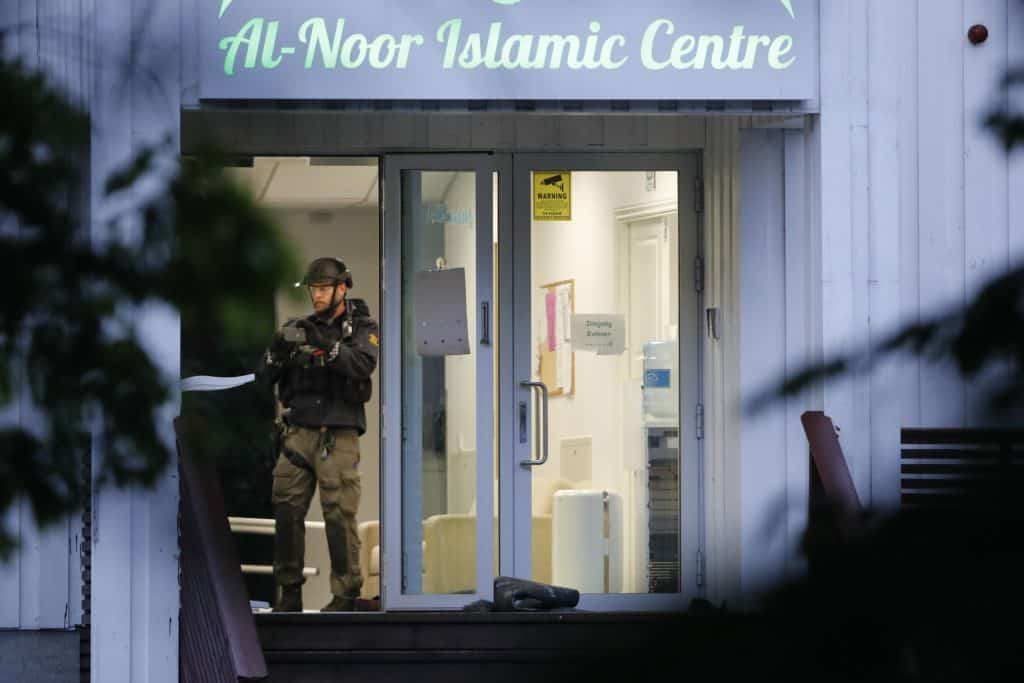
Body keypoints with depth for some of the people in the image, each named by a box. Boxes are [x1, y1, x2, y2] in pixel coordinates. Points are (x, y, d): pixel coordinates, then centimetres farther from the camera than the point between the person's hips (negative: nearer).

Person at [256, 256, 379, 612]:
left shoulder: (362, 328, 4)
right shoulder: (299, 328, 13)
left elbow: (363, 366, -17)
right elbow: (263, 376, 10)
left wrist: (325, 345, -27)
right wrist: (278, 351, -11)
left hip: (338, 436, -4)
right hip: (298, 432, 4)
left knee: (339, 515, -8)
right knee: (286, 510, -1)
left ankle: (346, 596, -3)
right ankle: (289, 593, 6)